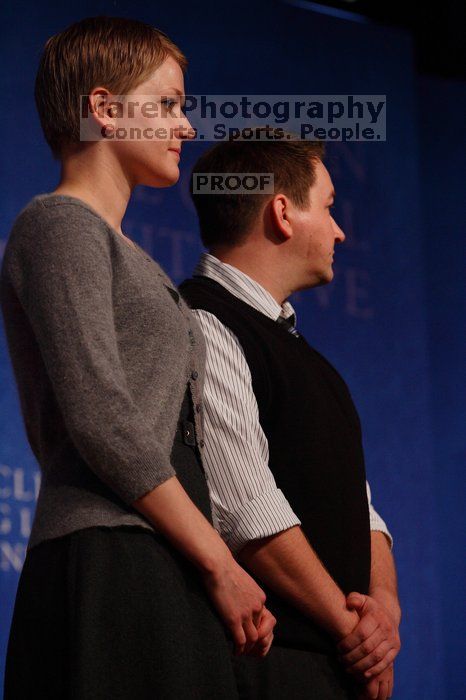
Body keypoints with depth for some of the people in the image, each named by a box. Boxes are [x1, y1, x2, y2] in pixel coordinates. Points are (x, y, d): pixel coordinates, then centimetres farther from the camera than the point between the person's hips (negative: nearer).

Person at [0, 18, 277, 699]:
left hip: (164, 576, 9)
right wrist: (220, 565, -12)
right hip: (106, 569, -9)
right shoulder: (59, 224, -2)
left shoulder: (123, 253, 27)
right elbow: (101, 420, -13)